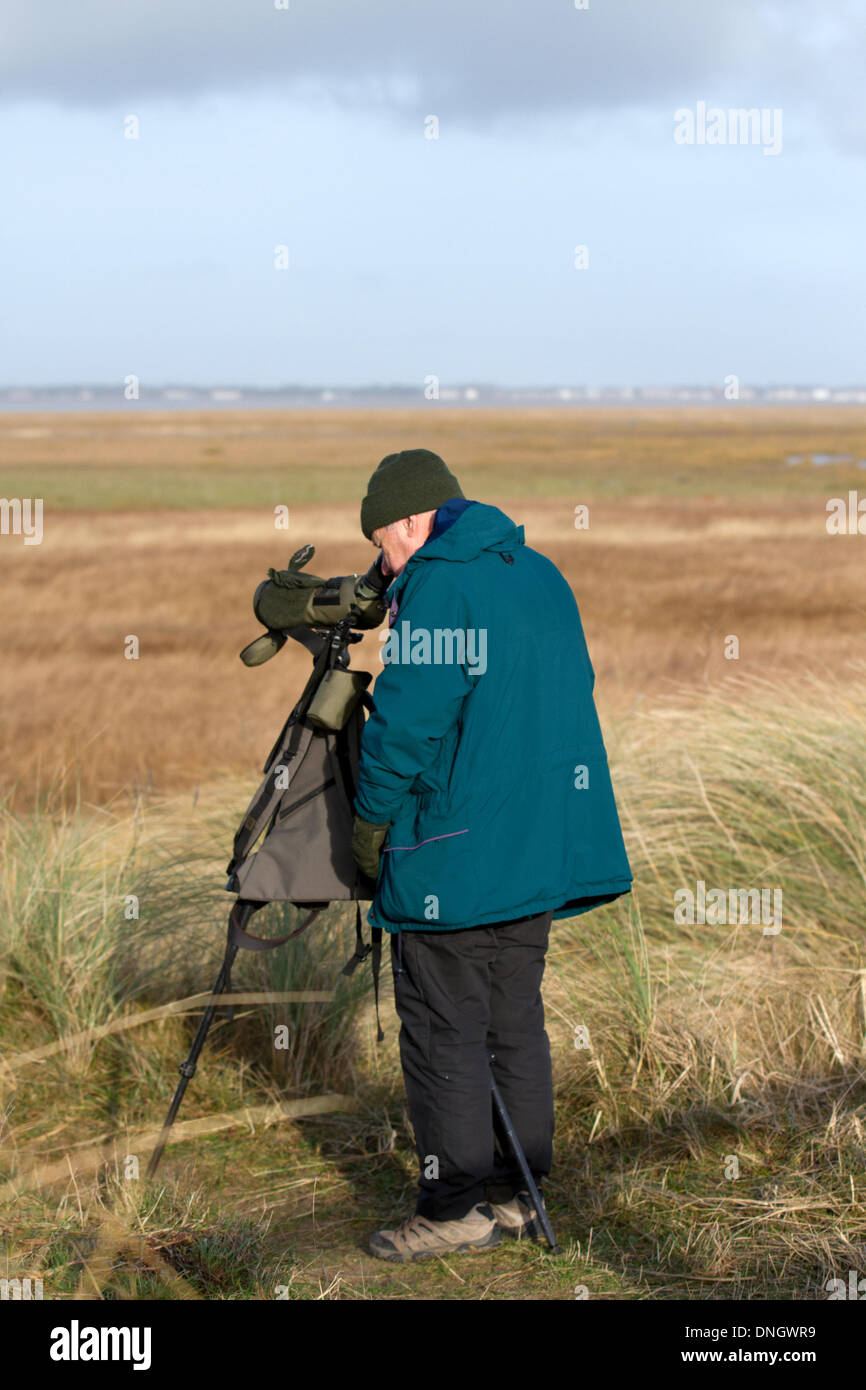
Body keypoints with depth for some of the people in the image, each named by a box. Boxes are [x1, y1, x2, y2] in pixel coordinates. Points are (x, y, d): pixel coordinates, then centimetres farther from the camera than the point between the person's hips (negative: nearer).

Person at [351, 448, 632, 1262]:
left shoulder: (436, 588, -13)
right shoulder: (542, 576, 13)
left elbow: (406, 721, -15)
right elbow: (568, 699, 19)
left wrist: (371, 819, -4)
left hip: (455, 852, -8)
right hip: (543, 849, 8)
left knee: (442, 1030, -1)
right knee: (515, 1020, 14)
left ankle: (455, 1207, 3)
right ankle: (516, 1196, 18)